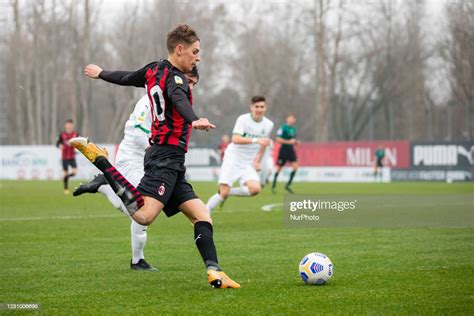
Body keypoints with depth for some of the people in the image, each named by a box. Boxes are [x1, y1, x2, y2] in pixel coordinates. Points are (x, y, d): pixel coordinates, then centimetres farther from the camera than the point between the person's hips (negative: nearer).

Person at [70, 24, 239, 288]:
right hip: (166, 159, -11)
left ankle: (214, 272, -8)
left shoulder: (154, 70, 18)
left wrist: (100, 73, 58)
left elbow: (126, 78, 36)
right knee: (144, 215, -25)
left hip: (172, 166, 11)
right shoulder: (174, 77, -9)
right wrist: (194, 120, -53)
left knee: (202, 215, 3)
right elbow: (178, 100, -33)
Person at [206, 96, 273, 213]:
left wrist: (258, 161, 15)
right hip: (233, 159, -4)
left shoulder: (268, 124, 2)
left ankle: (228, 192, 3)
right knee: (223, 193, -13)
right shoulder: (243, 119, -13)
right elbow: (235, 139, -28)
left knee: (255, 189, -20)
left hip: (248, 164, 4)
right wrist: (256, 140, -38)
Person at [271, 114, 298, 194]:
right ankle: (273, 186, 18)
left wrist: (295, 142, 3)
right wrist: (289, 142, -21)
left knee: (295, 166, -8)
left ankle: (288, 185, -1)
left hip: (291, 150, 6)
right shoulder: (283, 128, -13)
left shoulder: (294, 129, 11)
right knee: (279, 167, 3)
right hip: (284, 149, -6)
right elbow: (278, 139, -18)